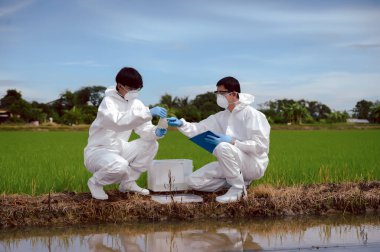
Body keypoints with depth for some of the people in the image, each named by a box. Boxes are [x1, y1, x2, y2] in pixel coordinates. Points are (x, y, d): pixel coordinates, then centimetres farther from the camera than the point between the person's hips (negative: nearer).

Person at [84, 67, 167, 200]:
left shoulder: (135, 103, 4)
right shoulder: (108, 101, -18)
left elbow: (144, 128, -5)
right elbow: (118, 121, -39)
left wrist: (156, 132, -29)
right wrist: (148, 113, -44)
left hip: (118, 149, 7)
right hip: (98, 151, -7)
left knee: (151, 144, -7)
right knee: (120, 165, -36)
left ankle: (128, 182, 4)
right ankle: (95, 182, -4)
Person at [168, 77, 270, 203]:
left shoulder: (250, 113, -14)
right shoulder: (221, 117, 10)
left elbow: (261, 145, -21)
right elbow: (199, 129, 4)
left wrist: (232, 142, -27)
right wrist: (181, 124, -14)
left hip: (254, 165, -8)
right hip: (233, 164, 8)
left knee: (223, 147, -36)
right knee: (193, 181, -3)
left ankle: (238, 189, -19)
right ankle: (238, 181, 5)